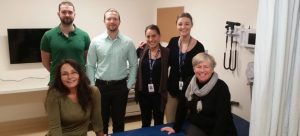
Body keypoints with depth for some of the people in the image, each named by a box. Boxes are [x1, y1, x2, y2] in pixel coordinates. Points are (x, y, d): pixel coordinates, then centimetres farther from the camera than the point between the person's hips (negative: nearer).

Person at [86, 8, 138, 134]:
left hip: (120, 86, 0)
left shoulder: (128, 42, -3)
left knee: (119, 119, 15)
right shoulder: (96, 42, -3)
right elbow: (90, 66, 1)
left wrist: (129, 85, -3)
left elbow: (134, 65, 1)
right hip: (101, 86, 0)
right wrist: (92, 85, -3)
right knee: (101, 119, 14)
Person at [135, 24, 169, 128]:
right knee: (145, 122, 20)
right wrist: (138, 48, 0)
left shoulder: (166, 52, -9)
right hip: (144, 93, 2)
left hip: (159, 94, -2)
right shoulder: (142, 50, -1)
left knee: (158, 122, 15)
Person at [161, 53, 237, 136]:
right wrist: (176, 128, 7)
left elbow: (222, 118, -21)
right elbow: (181, 107, 4)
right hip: (196, 126, 2)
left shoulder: (221, 87, -18)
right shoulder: (189, 82, -5)